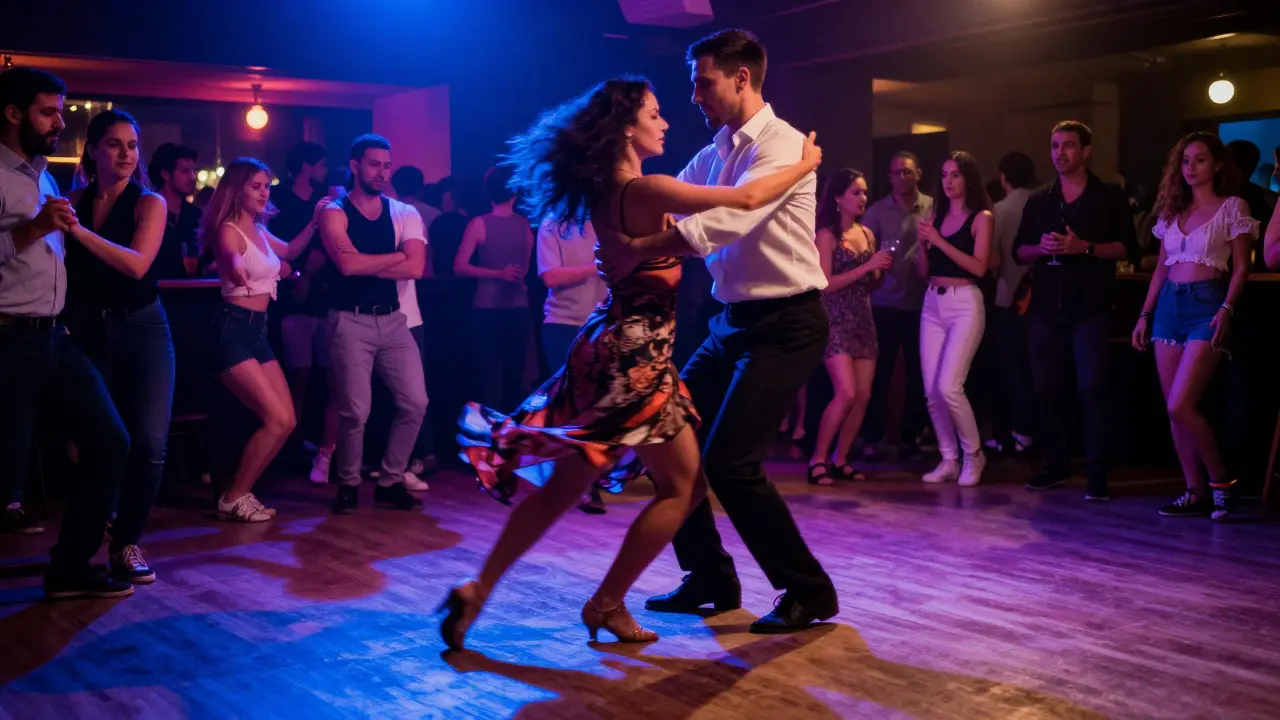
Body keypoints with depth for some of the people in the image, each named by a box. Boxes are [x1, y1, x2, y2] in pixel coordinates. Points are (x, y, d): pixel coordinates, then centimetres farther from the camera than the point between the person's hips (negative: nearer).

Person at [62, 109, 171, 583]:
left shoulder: (150, 203, -1)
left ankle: (127, 543, 7)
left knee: (149, 446, -9)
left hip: (142, 330, -2)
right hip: (87, 333, 2)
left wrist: (78, 230, -22)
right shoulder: (75, 202, 8)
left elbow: (137, 264, -17)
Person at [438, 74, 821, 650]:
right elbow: (746, 199, -21)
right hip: (635, 355, -9)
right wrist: (804, 165, -5)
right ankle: (607, 605, 12)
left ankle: (477, 592, 13)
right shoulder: (643, 190, -17)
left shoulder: (610, 192, 11)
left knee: (564, 485, 13)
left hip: (613, 348, 9)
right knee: (682, 487, 5)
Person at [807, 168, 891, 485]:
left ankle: (840, 459, 12)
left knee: (863, 396, 1)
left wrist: (882, 270, -2)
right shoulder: (827, 235, -6)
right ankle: (818, 459, -4)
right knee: (846, 393, -16)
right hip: (836, 321, -6)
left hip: (863, 321, 7)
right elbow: (826, 283, -14)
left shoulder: (867, 234, 12)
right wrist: (867, 266, -17)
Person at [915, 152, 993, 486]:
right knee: (931, 391, 2)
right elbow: (924, 271, 14)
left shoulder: (982, 217, -2)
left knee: (949, 387, -15)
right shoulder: (936, 215, 14)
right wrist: (923, 243, -4)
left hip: (965, 304, -6)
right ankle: (949, 459, 14)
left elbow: (979, 267, -14)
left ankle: (973, 455, 4)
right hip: (932, 304, 6)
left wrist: (940, 241, -15)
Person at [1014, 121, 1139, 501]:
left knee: (1092, 388, -10)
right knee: (1046, 389, 6)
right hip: (1046, 308, 4)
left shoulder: (1109, 196, 4)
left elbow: (1128, 249, -2)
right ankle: (1056, 465, 18)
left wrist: (1084, 247, -16)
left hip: (1090, 308, -4)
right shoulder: (1039, 200, 16)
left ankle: (1097, 473, -7)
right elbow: (1019, 250, 13)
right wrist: (1040, 248, -9)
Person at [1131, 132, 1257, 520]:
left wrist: (1226, 309, -17)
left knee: (1180, 405, -16)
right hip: (1169, 306, 6)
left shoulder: (1232, 208, 0)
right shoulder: (1171, 211, 15)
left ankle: (1221, 480, 1)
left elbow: (1241, 267, -4)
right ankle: (1196, 492, 10)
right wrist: (1144, 315, 12)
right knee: (1174, 409, 3)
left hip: (1207, 305, -6)